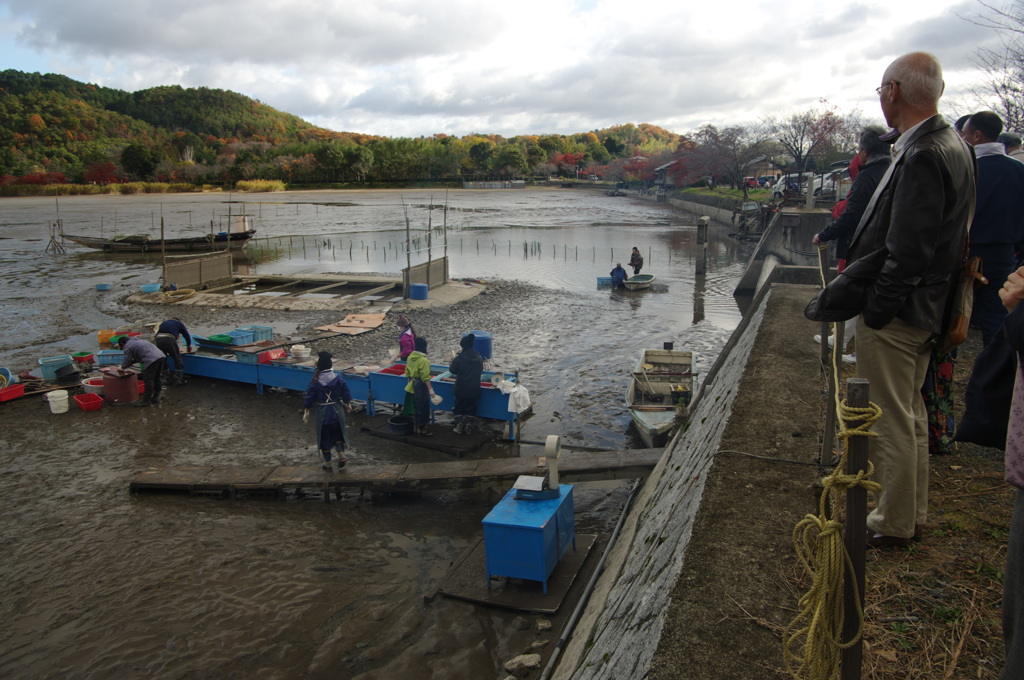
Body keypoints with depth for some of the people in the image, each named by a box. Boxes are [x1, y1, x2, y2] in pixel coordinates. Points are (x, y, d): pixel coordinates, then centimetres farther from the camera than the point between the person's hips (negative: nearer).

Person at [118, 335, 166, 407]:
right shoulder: (138, 340, 33)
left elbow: (126, 363, 7)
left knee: (148, 380, -1)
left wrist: (122, 367, 27)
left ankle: (146, 400, 4)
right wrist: (132, 361, 40)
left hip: (151, 360, -9)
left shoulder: (128, 347, 7)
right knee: (156, 379, 18)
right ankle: (155, 397, 27)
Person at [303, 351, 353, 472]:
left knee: (324, 437, 12)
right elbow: (346, 395, 1)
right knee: (338, 434, 21)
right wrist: (348, 405, 19)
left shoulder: (315, 382, -13)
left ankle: (327, 463, 20)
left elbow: (309, 399, -7)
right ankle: (341, 454, 4)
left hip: (322, 413, -2)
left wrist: (306, 412, 6)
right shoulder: (339, 379, -8)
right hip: (337, 412, 2)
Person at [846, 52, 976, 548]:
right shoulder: (954, 146, 9)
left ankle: (893, 525, 18)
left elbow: (906, 253, -25)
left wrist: (874, 311, -18)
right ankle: (912, 511, 36)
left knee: (890, 422, 3)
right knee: (909, 415, 21)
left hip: (893, 317, -10)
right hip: (923, 308, 10)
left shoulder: (921, 158, -23)